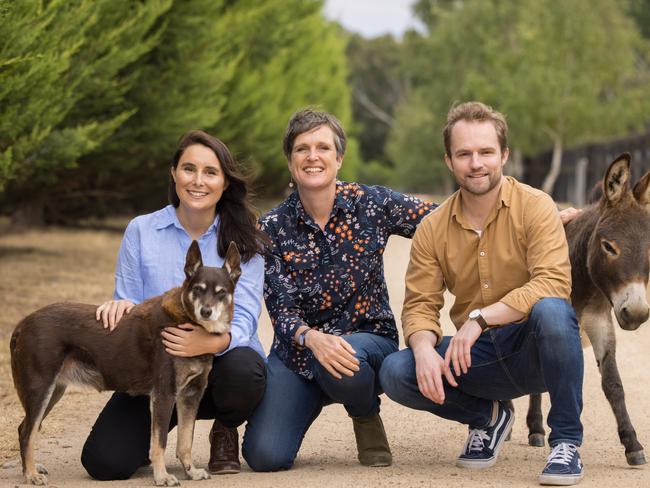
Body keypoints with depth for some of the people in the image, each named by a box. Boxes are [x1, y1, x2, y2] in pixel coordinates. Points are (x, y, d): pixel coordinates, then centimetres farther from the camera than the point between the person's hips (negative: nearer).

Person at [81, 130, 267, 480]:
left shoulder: (242, 241, 0)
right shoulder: (141, 231, 3)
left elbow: (243, 319, -10)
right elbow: (128, 309, 6)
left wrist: (210, 342, -33)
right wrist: (121, 306, -21)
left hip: (221, 362, -1)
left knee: (241, 369, -38)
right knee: (104, 462, -21)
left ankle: (225, 432, 0)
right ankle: (156, 430, 18)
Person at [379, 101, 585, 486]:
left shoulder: (534, 206, -10)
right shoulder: (433, 229, 2)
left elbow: (553, 283, -23)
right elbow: (420, 305, 0)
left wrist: (481, 318, -30)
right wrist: (425, 350, -23)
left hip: (535, 352, -3)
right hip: (477, 357, 4)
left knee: (552, 310, -37)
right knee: (395, 372, -20)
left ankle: (566, 442, -20)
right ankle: (487, 416, 9)